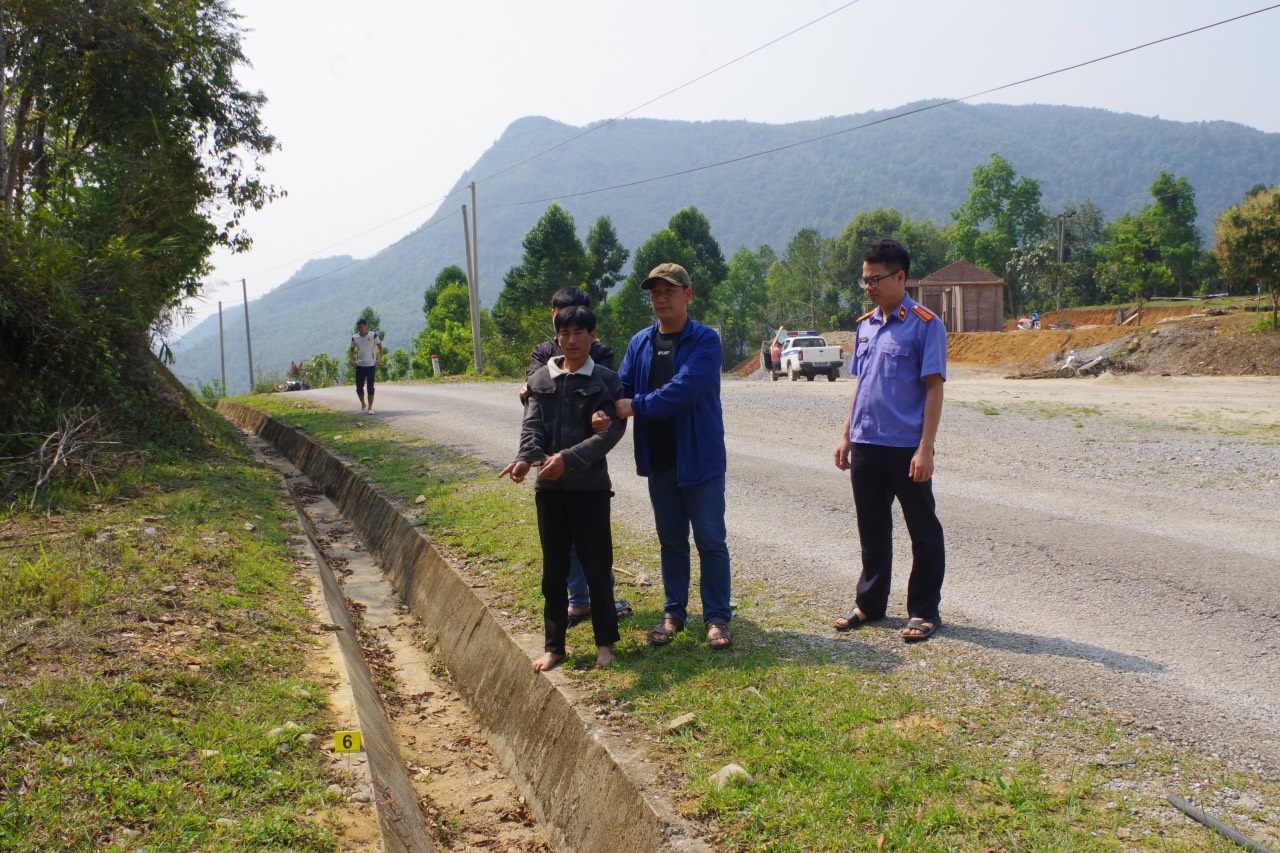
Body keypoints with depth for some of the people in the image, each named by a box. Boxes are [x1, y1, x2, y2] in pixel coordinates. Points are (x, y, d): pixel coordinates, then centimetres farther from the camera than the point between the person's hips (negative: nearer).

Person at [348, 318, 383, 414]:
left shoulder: (373, 335, -3)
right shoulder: (355, 337, 5)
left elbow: (380, 347, 4)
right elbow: (352, 349, 17)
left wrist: (380, 359, -7)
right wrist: (351, 359, 1)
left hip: (371, 365, -3)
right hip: (359, 366, 3)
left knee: (370, 387, -3)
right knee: (359, 387, 5)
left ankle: (370, 407, 3)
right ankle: (363, 405, 26)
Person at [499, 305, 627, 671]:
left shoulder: (606, 380, -3)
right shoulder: (541, 379, 7)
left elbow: (612, 430, -12)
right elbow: (532, 425, -1)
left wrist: (569, 458, -24)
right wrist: (525, 458, -22)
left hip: (590, 486, -3)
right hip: (549, 486, 3)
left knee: (597, 566, 4)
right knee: (554, 569, 10)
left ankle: (605, 641, 20)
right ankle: (553, 645, 21)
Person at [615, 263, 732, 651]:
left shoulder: (705, 341, -10)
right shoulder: (640, 343, 6)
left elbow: (685, 388, -23)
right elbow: (621, 387, 1)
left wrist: (636, 406, -25)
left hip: (700, 457, -4)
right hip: (658, 459, 5)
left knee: (710, 541, 3)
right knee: (671, 541, 15)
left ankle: (717, 618, 14)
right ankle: (674, 612, 26)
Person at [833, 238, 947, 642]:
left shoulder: (925, 324, -8)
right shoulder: (866, 324, 12)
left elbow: (934, 387, -11)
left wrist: (925, 448, -16)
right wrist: (846, 434, 13)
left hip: (906, 446, -6)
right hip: (866, 445, 6)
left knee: (923, 531, 6)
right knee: (872, 529, 15)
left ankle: (923, 611, 16)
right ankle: (870, 603, 28)